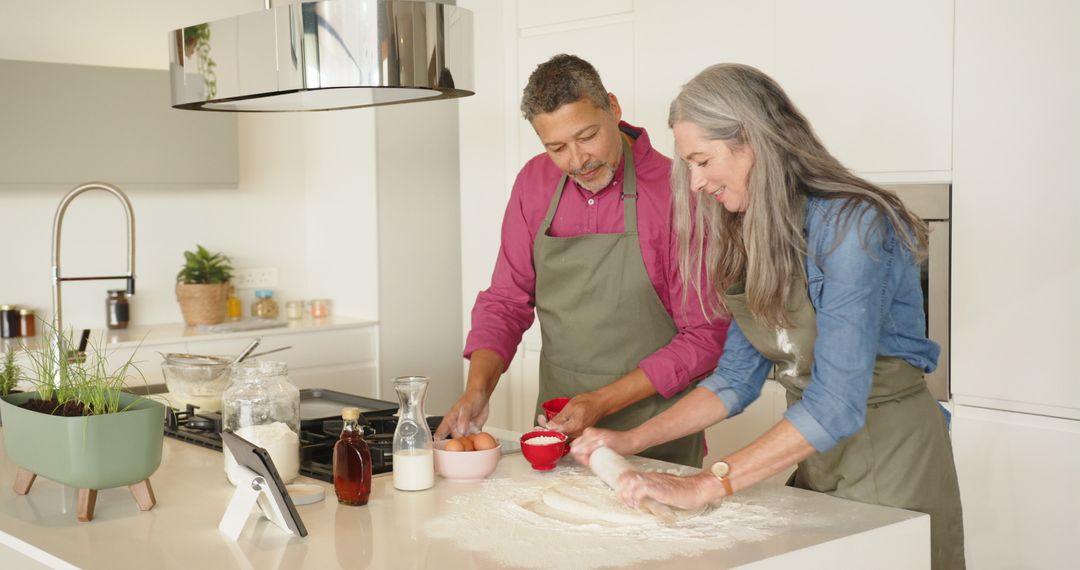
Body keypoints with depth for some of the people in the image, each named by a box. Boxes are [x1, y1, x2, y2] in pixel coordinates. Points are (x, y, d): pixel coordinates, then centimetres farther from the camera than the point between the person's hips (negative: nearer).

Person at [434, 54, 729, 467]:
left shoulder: (676, 192, -13)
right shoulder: (534, 183, 3)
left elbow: (705, 336, -12)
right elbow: (506, 302, 8)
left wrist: (602, 402, -17)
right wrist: (477, 390, -9)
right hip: (557, 428, 4)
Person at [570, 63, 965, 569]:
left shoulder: (850, 225, -22)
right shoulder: (754, 241, 3)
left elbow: (836, 403, -29)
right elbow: (736, 379, 7)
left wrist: (703, 487, -30)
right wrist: (632, 440, -1)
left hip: (892, 457, -7)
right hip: (815, 456, 7)